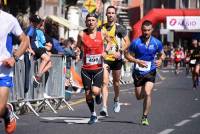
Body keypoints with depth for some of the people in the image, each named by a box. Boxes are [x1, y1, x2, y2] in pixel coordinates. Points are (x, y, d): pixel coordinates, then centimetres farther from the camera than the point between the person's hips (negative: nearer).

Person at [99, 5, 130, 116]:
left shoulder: (119, 28, -3)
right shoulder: (101, 28, 6)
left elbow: (127, 42, -5)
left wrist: (120, 51, -18)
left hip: (116, 58, -1)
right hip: (104, 58, 1)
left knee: (116, 83, 13)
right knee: (105, 83, -12)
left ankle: (116, 101, 41)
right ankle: (104, 107, -20)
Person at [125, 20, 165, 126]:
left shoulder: (156, 43, -5)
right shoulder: (136, 42, -9)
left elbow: (162, 54, 11)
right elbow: (127, 55, -2)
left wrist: (160, 60, -11)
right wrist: (137, 61, -18)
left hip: (150, 72, -1)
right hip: (138, 72, 1)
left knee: (147, 93, -20)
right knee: (139, 96, 10)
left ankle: (144, 117, -9)